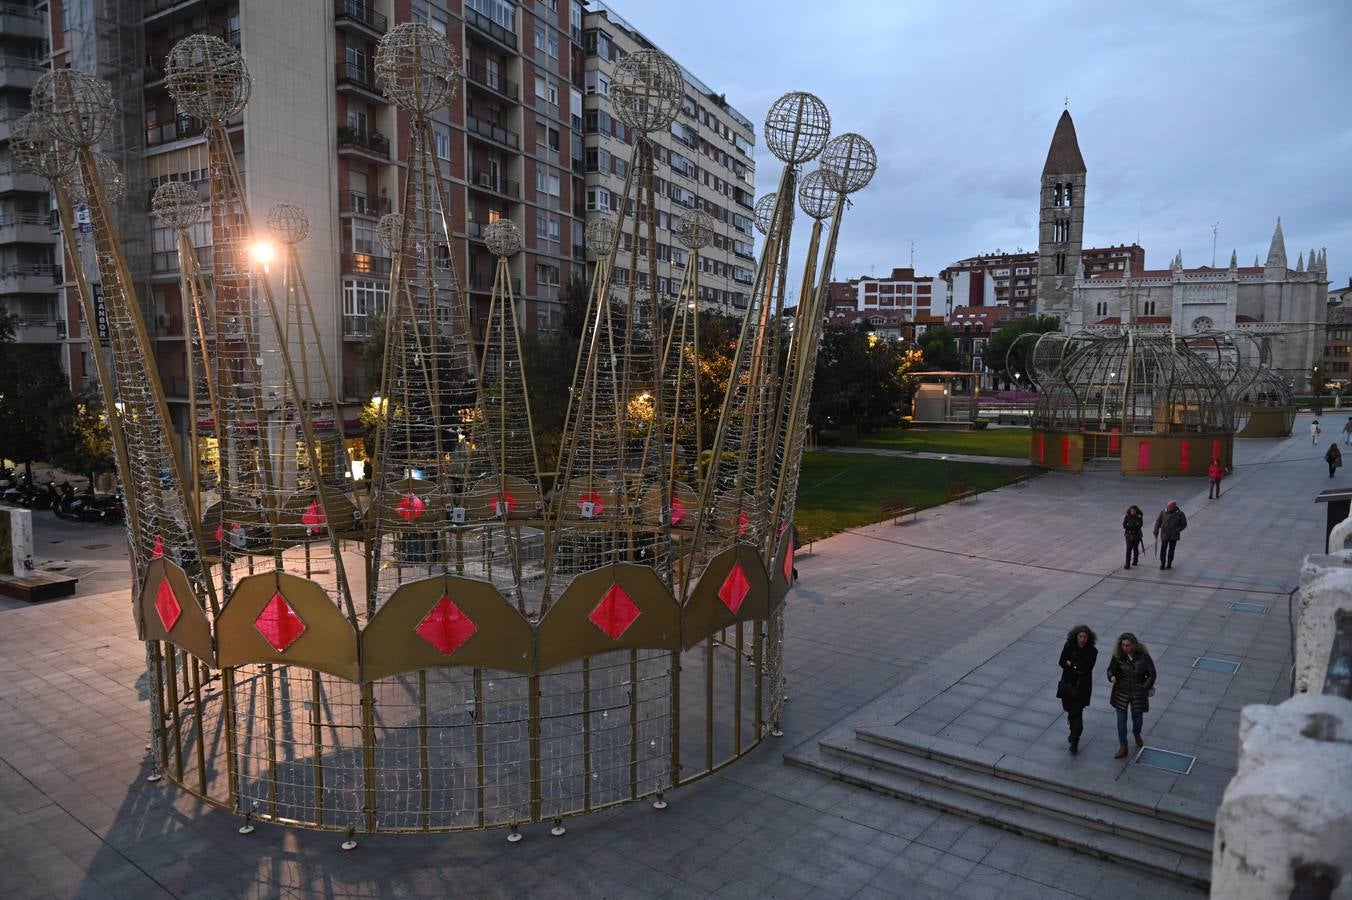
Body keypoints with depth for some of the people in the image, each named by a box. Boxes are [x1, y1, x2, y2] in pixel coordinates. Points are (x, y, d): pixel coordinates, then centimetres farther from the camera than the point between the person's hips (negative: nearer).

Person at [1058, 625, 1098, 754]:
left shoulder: (1092, 651, -10)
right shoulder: (1069, 646, -4)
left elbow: (1087, 669, -18)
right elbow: (1062, 662, -9)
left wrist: (1071, 664, -12)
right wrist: (1078, 667, -15)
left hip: (1082, 687, -2)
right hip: (1068, 684, 2)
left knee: (1077, 713, -6)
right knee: (1070, 711, 13)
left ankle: (1074, 742, 1)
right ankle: (1074, 733, 39)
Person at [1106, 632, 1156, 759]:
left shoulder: (1143, 656, -17)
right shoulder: (1118, 655, -13)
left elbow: (1151, 673, -7)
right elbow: (1111, 669, -1)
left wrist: (1146, 688, -13)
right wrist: (1112, 677, -22)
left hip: (1138, 692, 0)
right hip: (1121, 691, 0)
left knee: (1137, 717, 17)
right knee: (1121, 719, 3)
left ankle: (1137, 735, 50)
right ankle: (1123, 747, 17)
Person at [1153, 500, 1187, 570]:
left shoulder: (1180, 514, -9)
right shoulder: (1163, 512, -7)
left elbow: (1184, 524, -3)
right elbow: (1158, 521, 0)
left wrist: (1176, 530, -16)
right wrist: (1156, 532, -4)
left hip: (1173, 536, 0)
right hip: (1164, 535, 0)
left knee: (1171, 550, 10)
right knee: (1163, 550, -2)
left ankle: (1169, 564, 22)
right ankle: (1162, 564, 8)